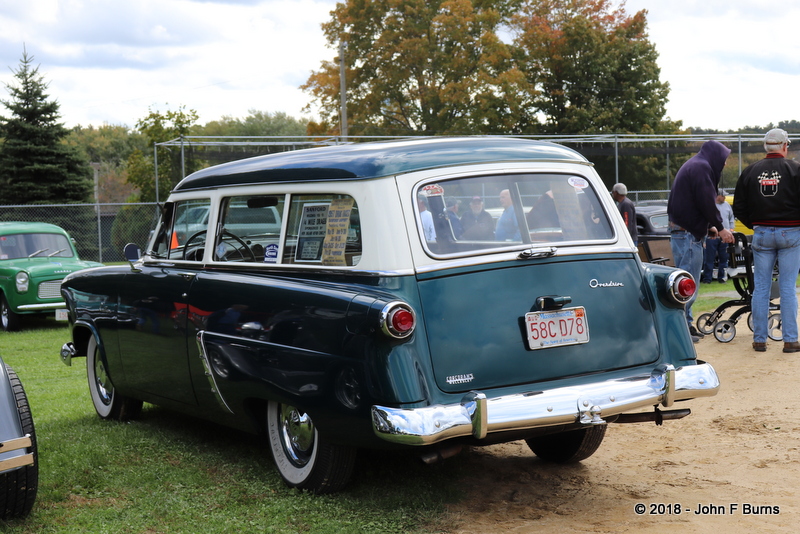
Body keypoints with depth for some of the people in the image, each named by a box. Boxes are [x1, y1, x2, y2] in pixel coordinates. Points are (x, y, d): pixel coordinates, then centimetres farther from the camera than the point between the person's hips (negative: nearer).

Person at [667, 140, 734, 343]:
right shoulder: (702, 168, -11)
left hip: (682, 232, 11)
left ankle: (685, 324, 20)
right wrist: (720, 228, -7)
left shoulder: (691, 166, 21)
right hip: (688, 234, -11)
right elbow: (707, 203, -16)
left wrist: (709, 227, 18)